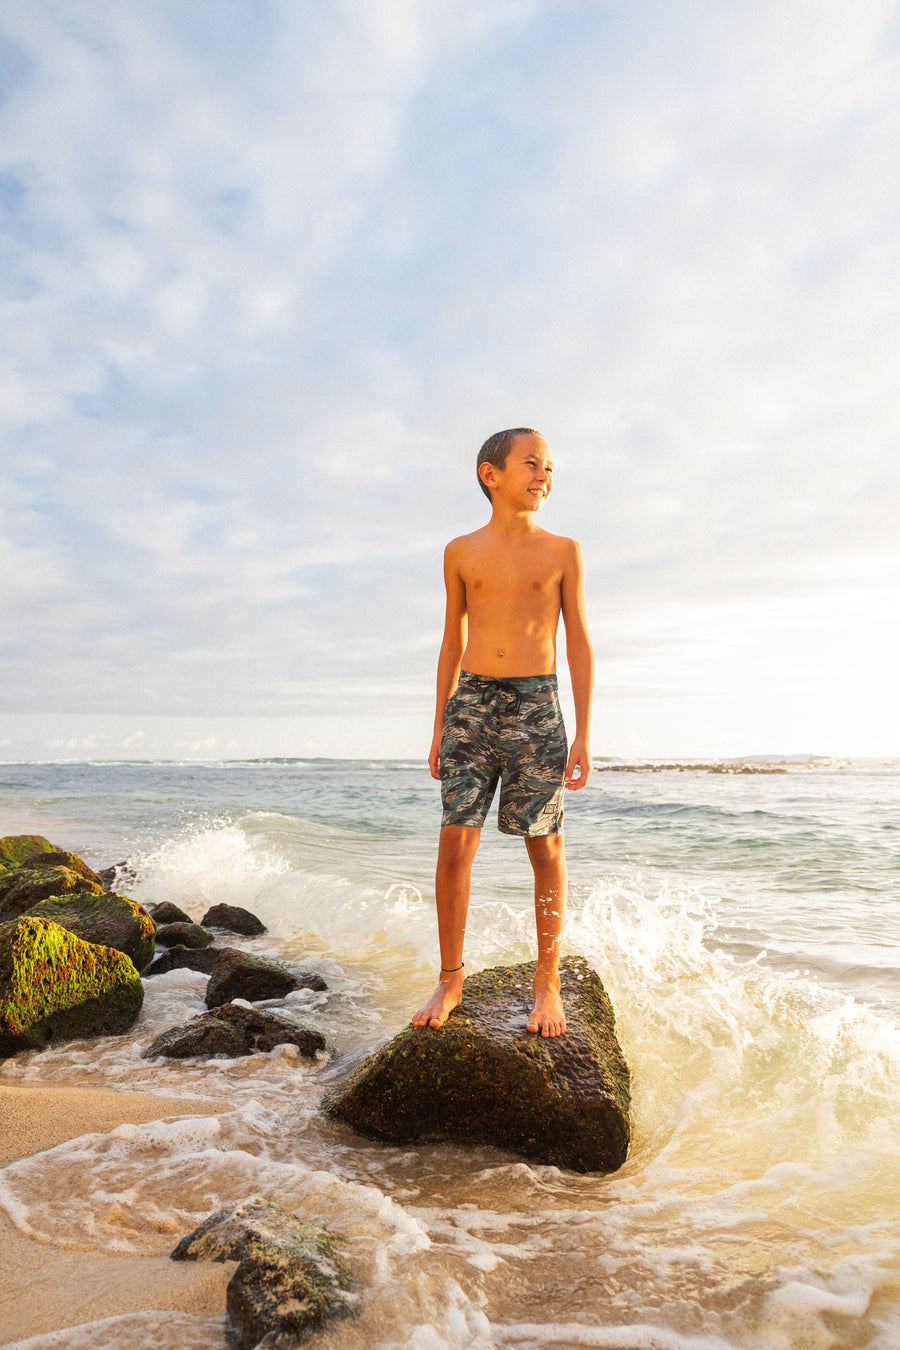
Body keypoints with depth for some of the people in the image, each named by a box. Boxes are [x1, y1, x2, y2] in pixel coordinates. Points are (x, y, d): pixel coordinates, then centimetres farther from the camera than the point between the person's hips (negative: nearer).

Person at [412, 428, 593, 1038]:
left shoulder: (563, 552, 6)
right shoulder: (460, 552, 9)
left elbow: (580, 645, 4)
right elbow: (453, 643, 14)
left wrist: (583, 735, -2)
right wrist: (439, 726, 11)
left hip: (536, 704, -1)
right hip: (471, 703, 1)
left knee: (546, 850, 3)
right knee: (455, 844, -3)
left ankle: (548, 984, 18)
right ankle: (451, 980, 13)